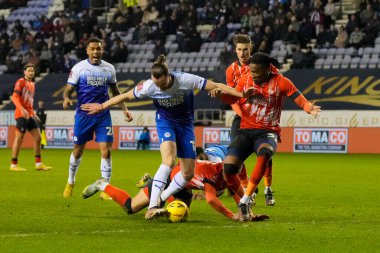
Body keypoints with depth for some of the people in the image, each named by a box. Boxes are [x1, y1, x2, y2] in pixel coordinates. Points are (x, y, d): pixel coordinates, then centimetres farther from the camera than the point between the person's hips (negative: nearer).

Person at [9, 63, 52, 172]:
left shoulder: (32, 84, 18)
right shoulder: (20, 82, -7)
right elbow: (14, 97, -16)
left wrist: (34, 114, 21)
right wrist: (22, 109, -29)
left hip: (30, 115, 8)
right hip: (21, 115, -8)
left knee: (37, 137, 5)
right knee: (19, 139, -6)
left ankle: (38, 163, 10)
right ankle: (13, 164, 1)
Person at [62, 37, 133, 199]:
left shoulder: (109, 68, 5)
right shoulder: (79, 68, -4)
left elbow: (115, 91, 17)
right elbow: (69, 89, -6)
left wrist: (124, 109, 11)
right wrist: (66, 98, -28)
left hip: (103, 115, 2)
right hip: (83, 115, -2)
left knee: (106, 150, -8)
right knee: (78, 150, 8)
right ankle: (70, 182, 32)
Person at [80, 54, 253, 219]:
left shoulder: (185, 80, -26)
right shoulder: (149, 86, -21)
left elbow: (217, 86, -23)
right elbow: (125, 96, -5)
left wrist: (241, 94, -31)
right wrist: (101, 106, 1)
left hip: (185, 124, 2)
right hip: (165, 123, -2)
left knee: (188, 173, -1)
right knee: (169, 160, -29)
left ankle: (160, 200, 18)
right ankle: (152, 207, -33)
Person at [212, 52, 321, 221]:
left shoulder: (280, 82, -4)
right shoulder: (245, 80, 6)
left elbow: (301, 100, -9)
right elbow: (232, 99, 18)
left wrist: (310, 108, -31)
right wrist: (220, 94, -3)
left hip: (267, 132, -3)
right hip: (245, 131, 3)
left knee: (264, 153, -39)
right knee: (229, 166, -19)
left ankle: (244, 201, -31)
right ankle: (243, 204, 6)